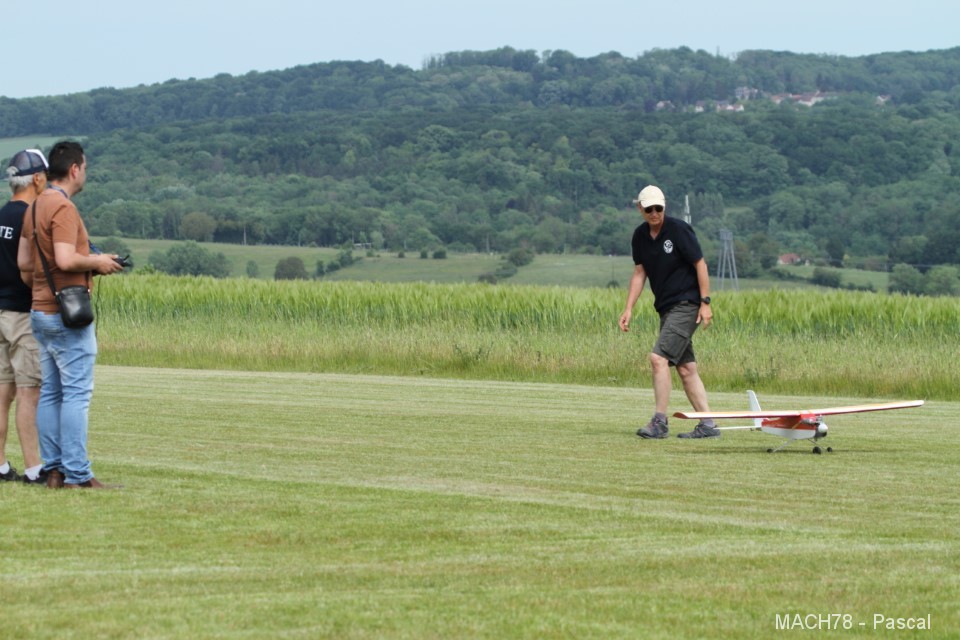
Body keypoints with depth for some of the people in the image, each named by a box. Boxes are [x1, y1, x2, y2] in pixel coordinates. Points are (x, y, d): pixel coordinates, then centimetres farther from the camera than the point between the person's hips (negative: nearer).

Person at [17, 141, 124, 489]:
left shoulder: (35, 207, 13)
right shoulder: (63, 208, -16)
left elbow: (23, 261, 15)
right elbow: (66, 259, -25)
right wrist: (97, 262, -8)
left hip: (41, 312, 9)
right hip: (68, 314, -9)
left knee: (50, 392, 9)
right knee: (77, 393, -7)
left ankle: (53, 470, 10)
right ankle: (77, 474, -9)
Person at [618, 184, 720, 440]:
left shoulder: (678, 230, -12)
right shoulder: (640, 236, 7)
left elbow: (700, 264, -9)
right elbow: (639, 272, 14)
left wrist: (705, 302, -13)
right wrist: (629, 308, 8)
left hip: (686, 305, -7)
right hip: (666, 308, 7)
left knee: (659, 357, -17)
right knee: (686, 368, 6)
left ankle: (659, 421, -14)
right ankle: (707, 425, 9)